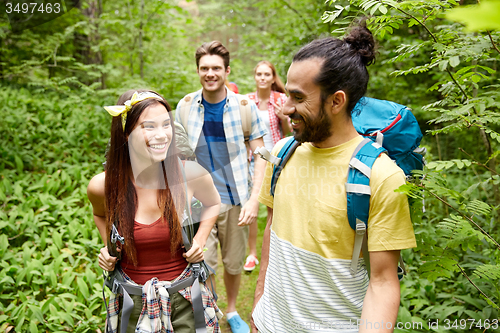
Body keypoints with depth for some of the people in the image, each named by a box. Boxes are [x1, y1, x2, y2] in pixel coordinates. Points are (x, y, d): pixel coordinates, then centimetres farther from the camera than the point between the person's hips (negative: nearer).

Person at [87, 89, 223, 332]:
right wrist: (108, 248, -3)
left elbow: (213, 203, 7)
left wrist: (200, 241, -5)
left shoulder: (190, 174, -16)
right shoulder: (102, 186, -14)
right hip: (132, 304, 1)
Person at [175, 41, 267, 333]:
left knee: (234, 264, 14)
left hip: (236, 199, 0)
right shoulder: (185, 106, -2)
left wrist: (254, 199, -12)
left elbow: (260, 155, -4)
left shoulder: (244, 106, -6)